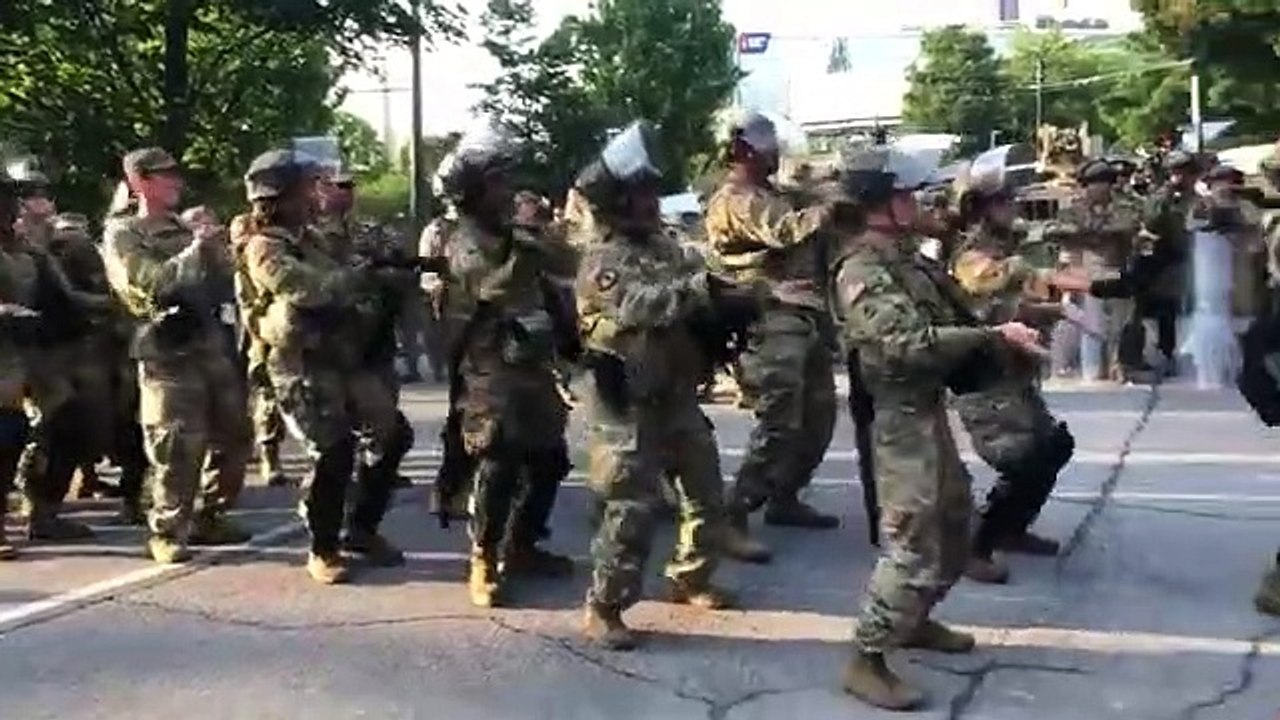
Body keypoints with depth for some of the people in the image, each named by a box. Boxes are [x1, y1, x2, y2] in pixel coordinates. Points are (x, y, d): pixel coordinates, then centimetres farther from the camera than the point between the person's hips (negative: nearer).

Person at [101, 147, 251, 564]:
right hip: (168, 353, -7)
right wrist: (194, 249, -14)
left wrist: (213, 243, 0)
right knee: (178, 448, -8)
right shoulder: (122, 234, -3)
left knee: (232, 436, 11)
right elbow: (153, 283, -19)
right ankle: (167, 532, 6)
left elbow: (222, 273, 18)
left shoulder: (183, 228, 16)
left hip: (211, 343, 7)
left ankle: (208, 518, 25)